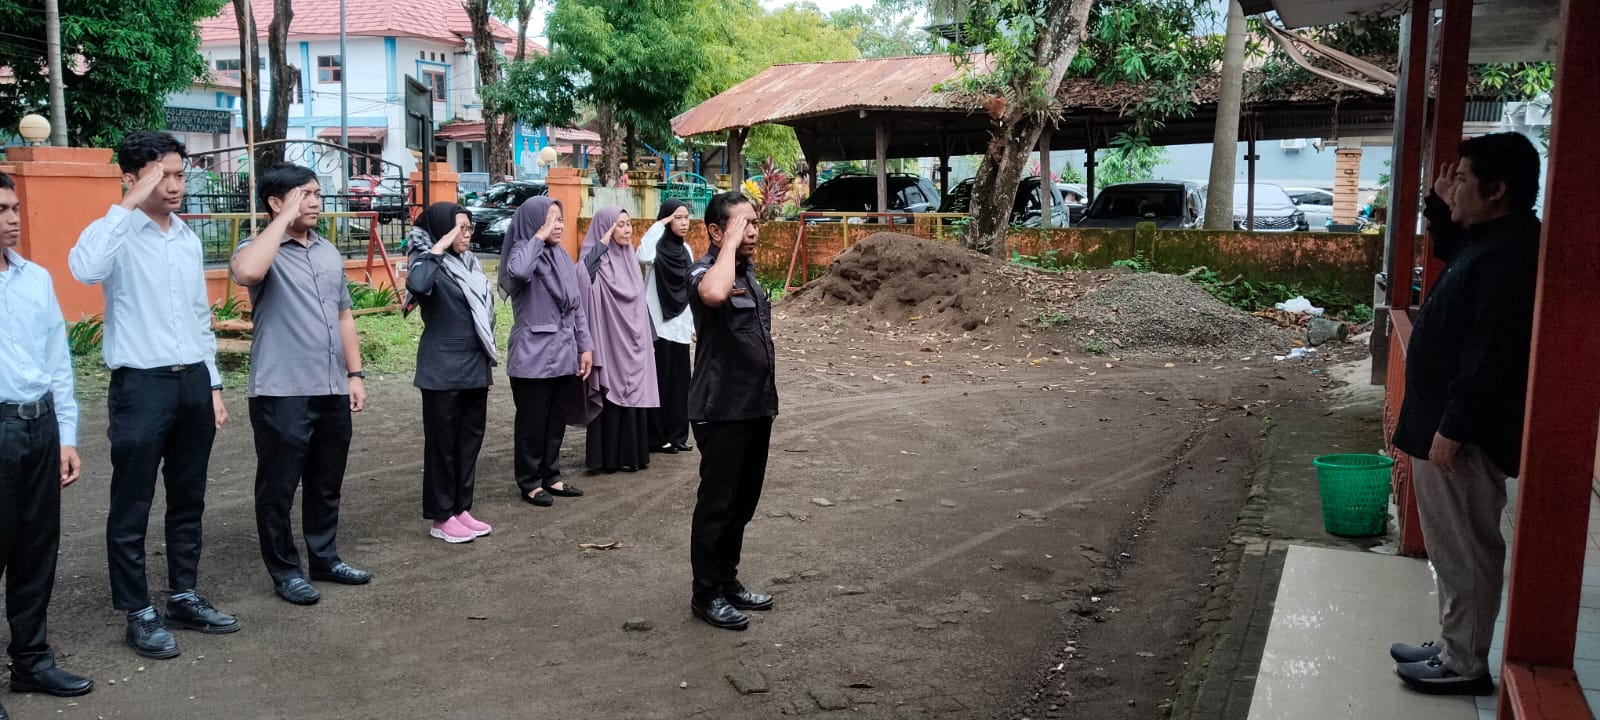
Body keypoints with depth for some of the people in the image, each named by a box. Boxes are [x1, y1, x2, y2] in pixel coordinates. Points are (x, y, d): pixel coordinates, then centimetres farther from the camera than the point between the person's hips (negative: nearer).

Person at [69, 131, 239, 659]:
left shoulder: (189, 240, 11)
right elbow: (84, 269, -33)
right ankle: (139, 614, 16)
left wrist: (213, 385, 15)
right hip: (141, 386, -6)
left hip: (192, 383, 6)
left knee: (188, 500, 15)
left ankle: (184, 597, 27)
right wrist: (129, 205, -26)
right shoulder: (117, 233, -8)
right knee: (132, 508, 4)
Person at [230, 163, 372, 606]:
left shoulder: (330, 252, 14)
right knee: (279, 487, 5)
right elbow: (245, 272, -31)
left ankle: (325, 559, 29)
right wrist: (285, 219, -21)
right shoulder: (262, 249, -6)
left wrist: (355, 374, 12)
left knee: (327, 484, 16)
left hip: (331, 391, 6)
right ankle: (285, 571, 17)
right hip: (282, 392, -6)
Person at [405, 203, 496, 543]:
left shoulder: (470, 263, 11)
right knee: (442, 442, 1)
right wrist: (437, 250, -24)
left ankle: (461, 508, 23)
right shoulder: (431, 263, -10)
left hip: (474, 366, 8)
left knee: (470, 439, 12)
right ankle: (441, 518, 10)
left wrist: (488, 356, 17)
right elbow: (415, 285, -35)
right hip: (443, 370, -7)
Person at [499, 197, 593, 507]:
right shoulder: (524, 251, -9)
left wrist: (585, 346, 9)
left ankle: (551, 476, 25)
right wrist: (539, 236, -22)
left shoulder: (563, 257, 11)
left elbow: (577, 306, 14)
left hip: (564, 353, 7)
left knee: (557, 419, 14)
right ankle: (530, 482, 14)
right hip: (534, 355, -6)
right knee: (533, 421, 3)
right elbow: (517, 272, -36)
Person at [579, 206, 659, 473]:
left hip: (634, 340, 7)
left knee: (634, 395, 10)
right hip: (611, 341, -7)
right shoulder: (596, 259, -10)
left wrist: (644, 338, 19)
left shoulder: (630, 257, 13)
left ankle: (633, 453, 19)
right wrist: (601, 246, -27)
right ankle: (612, 457, 5)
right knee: (613, 396, -2)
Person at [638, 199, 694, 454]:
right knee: (660, 381, -2)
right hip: (659, 325, -6)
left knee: (679, 381, 9)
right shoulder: (657, 246, -8)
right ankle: (656, 437, 6)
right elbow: (643, 256, -33)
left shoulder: (685, 250, 12)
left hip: (680, 326, 7)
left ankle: (677, 435, 16)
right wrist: (659, 224, -21)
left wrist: (695, 324, 15)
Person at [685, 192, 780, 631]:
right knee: (717, 504, 1)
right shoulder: (705, 272, -14)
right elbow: (714, 294, -42)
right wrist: (731, 244, -28)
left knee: (743, 502, 16)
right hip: (721, 412, -8)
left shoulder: (749, 273, 13)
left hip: (755, 408, 9)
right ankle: (706, 594, 13)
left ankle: (728, 581, 30)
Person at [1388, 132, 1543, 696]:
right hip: (1444, 420, 11)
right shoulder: (1487, 239, 9)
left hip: (1465, 434, -11)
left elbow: (1492, 354, -26)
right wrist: (1442, 205, 16)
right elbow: (1451, 251, 34)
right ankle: (1452, 647, 31)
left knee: (1464, 552, 1)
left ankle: (1464, 666, 13)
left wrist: (1452, 428, -23)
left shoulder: (1509, 253, -22)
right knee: (1454, 548, 19)